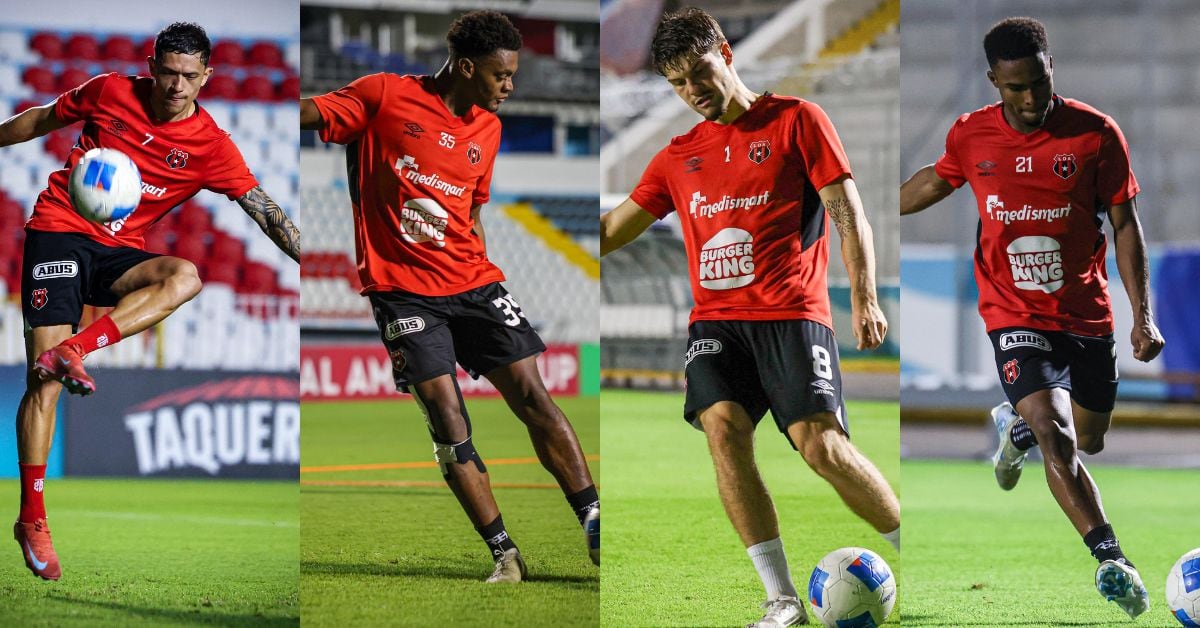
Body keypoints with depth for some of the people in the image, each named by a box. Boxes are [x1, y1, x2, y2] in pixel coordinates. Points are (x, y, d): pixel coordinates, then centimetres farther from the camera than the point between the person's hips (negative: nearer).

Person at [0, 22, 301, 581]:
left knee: (185, 277, -31)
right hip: (59, 229, -2)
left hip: (117, 253, 2)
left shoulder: (211, 146, -3)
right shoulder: (110, 92, -3)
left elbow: (266, 212, -6)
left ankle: (72, 350, -36)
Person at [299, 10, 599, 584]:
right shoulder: (384, 96, -5)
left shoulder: (487, 127, 12)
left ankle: (596, 529, -1)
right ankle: (505, 554, -4)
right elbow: (307, 115, -5)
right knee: (445, 415, -10)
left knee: (531, 395, -4)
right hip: (402, 288, -5)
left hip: (472, 281, 5)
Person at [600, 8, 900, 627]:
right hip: (715, 318, 4)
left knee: (820, 443, -19)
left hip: (791, 313, -4)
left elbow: (847, 210, 0)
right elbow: (613, 229, 24)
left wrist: (864, 297, -11)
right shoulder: (678, 157, 18)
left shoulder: (796, 119, 5)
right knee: (722, 425, -21)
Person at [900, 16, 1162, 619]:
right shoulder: (971, 136, -6)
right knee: (1057, 441, -20)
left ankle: (1016, 426, 49)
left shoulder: (1097, 134, -10)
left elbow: (1124, 224, -4)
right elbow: (934, 182, 16)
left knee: (1088, 441, 16)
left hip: (1087, 315, 2)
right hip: (1016, 315, -1)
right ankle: (1112, 561, -21)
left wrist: (1142, 313, -10)